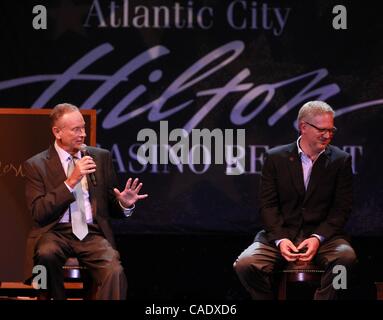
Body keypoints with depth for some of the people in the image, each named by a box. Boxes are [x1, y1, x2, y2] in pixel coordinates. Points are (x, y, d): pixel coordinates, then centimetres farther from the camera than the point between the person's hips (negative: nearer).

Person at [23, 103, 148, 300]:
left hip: (93, 233, 1)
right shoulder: (36, 165, 4)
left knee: (114, 272, -30)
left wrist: (124, 204, -8)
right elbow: (38, 212, -8)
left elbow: (111, 207, 17)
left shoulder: (101, 157, 12)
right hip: (55, 232, -1)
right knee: (46, 253, -36)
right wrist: (71, 181, -15)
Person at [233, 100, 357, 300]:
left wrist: (317, 238, -15)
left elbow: (341, 209, 1)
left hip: (322, 235, 0)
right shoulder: (276, 158, 5)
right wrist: (280, 239, -15)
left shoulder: (341, 161, 5)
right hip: (281, 233, 0)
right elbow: (268, 205, 2)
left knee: (346, 257, -33)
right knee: (245, 265, -26)